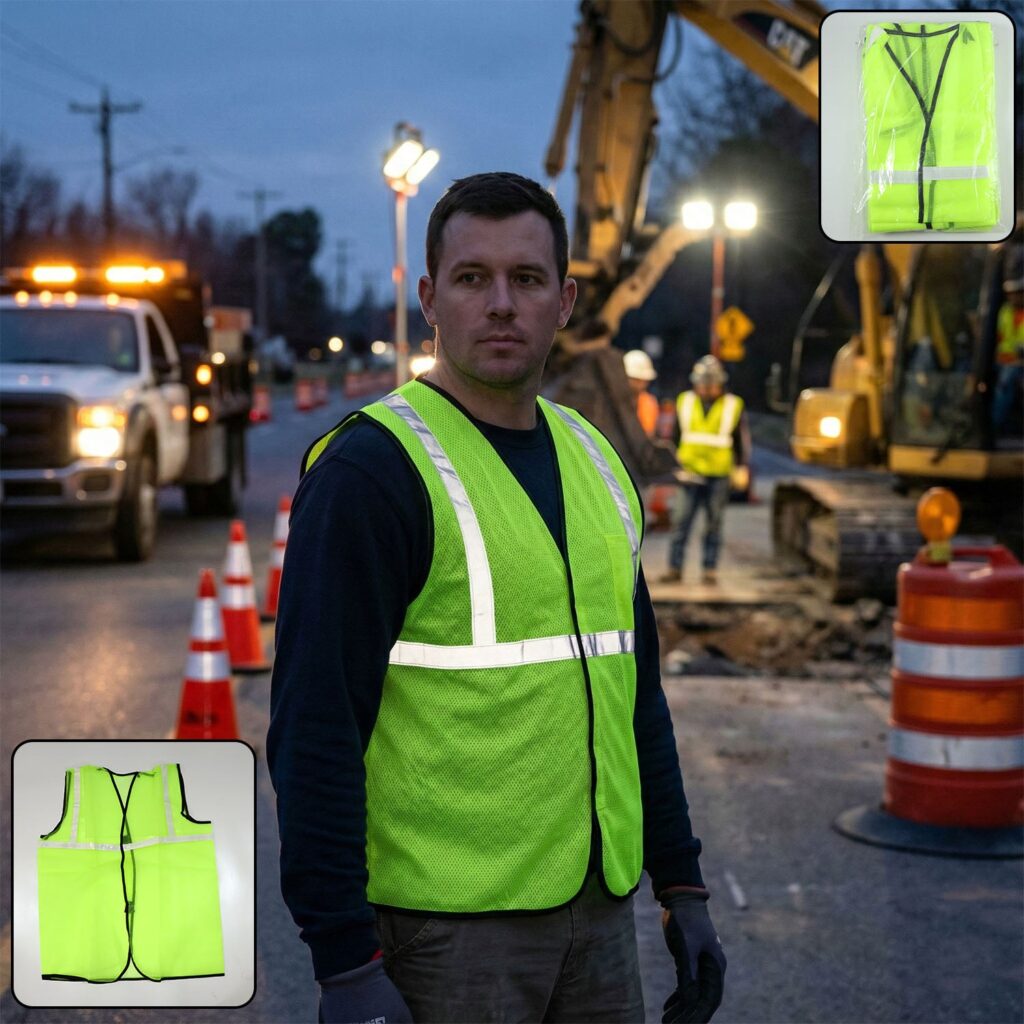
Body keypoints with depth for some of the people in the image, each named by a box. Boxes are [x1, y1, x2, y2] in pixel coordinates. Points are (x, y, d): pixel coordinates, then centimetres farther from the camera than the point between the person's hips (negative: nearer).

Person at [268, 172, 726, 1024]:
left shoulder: (595, 464, 11)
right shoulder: (368, 472, -12)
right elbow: (314, 729, -17)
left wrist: (683, 888, 14)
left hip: (596, 907, 7)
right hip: (444, 923, -7)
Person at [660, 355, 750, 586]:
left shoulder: (733, 407, 4)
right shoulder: (684, 403, 8)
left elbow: (742, 441, 8)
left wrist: (742, 468, 1)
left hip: (719, 475, -1)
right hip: (690, 472, 1)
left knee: (714, 524, 4)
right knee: (683, 521, -4)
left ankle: (710, 569, 11)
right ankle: (675, 568, 0)